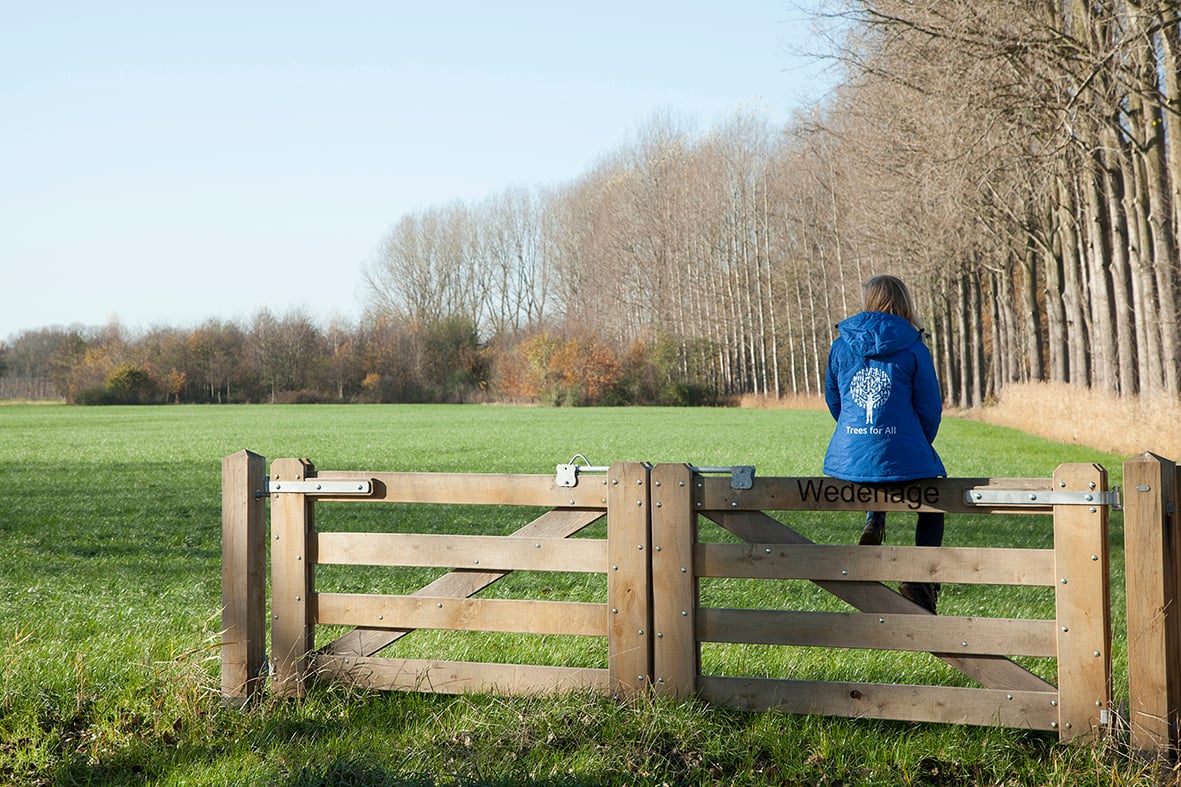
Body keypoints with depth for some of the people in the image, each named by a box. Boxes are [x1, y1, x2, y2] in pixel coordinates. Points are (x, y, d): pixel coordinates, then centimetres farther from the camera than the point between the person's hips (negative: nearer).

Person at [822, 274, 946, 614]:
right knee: (933, 504, 25)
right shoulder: (913, 349, -5)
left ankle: (873, 518, 21)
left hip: (849, 458, 3)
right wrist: (919, 447, 19)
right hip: (901, 458, -3)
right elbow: (930, 408, 0)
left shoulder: (841, 347, 4)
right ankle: (921, 578, 11)